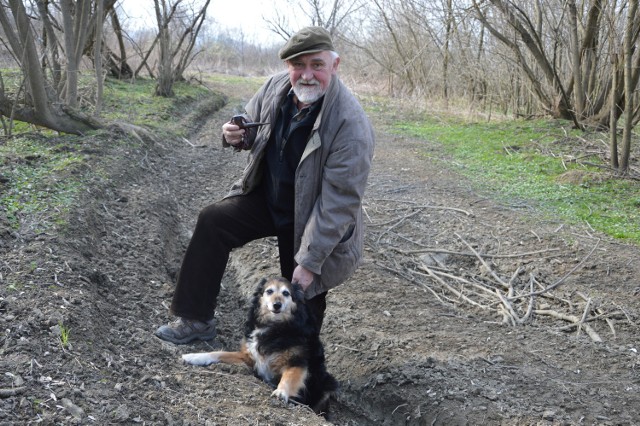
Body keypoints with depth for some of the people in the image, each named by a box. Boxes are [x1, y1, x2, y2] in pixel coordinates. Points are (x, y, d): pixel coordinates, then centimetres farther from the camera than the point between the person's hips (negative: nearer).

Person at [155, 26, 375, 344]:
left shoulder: (351, 124, -29)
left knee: (303, 295, 2)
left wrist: (310, 262, -28)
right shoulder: (276, 86, -9)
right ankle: (195, 320, 2)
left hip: (309, 219, -5)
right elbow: (253, 126, 11)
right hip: (266, 196, 6)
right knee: (213, 221, -9)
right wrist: (237, 135, -16)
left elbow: (339, 202, -29)